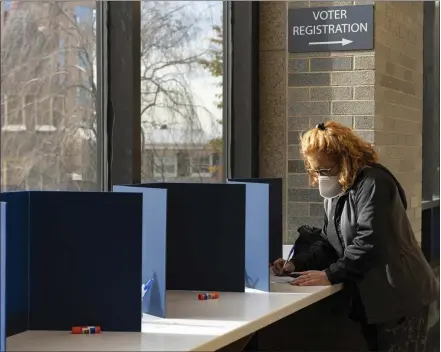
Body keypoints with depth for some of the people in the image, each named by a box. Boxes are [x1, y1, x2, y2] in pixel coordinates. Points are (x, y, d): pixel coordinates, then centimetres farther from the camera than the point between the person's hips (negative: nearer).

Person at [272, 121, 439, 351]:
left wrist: (330, 275, -26)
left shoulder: (372, 183, -18)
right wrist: (296, 264, -6)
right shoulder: (335, 193, 12)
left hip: (399, 297, -9)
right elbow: (328, 244, 10)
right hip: (369, 298, 9)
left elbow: (369, 243, -27)